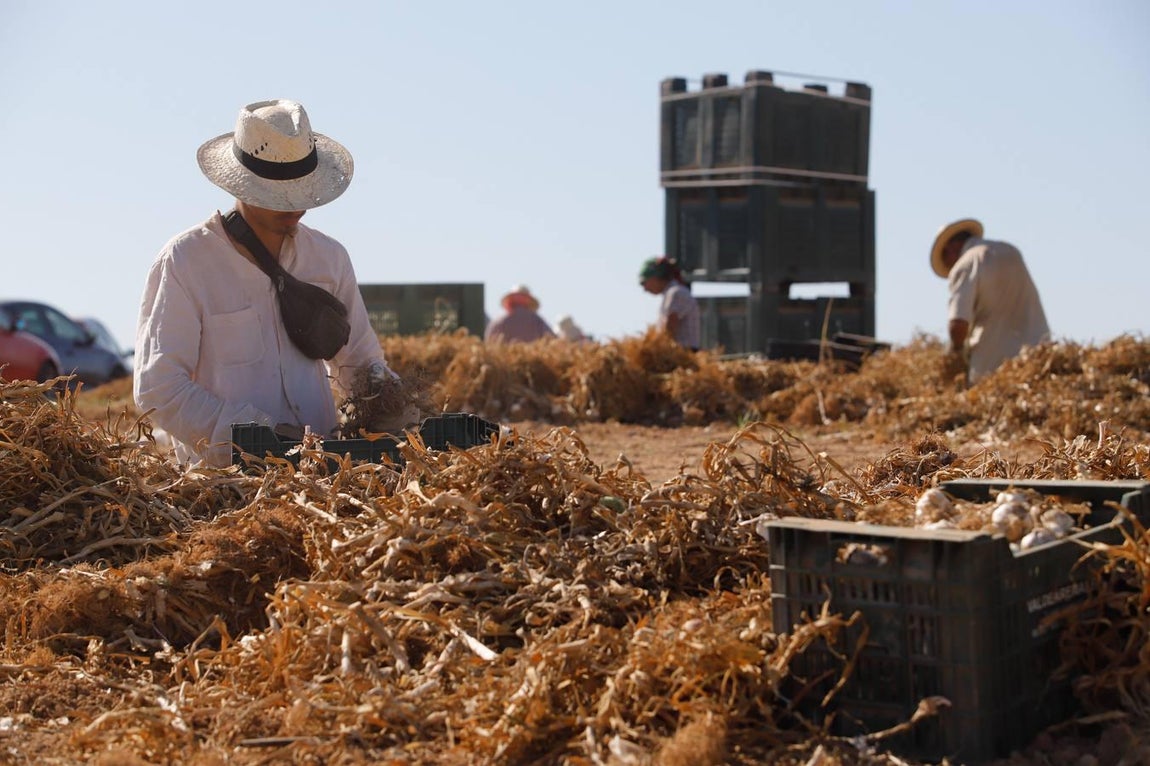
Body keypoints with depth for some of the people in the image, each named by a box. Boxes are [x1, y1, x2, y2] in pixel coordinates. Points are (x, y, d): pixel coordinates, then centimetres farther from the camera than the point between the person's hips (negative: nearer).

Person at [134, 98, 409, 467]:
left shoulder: (329, 258, 11)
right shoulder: (184, 262, -5)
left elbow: (357, 359, 23)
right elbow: (159, 391, -10)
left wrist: (379, 386, -2)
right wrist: (266, 433, -19)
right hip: (222, 472, -1)